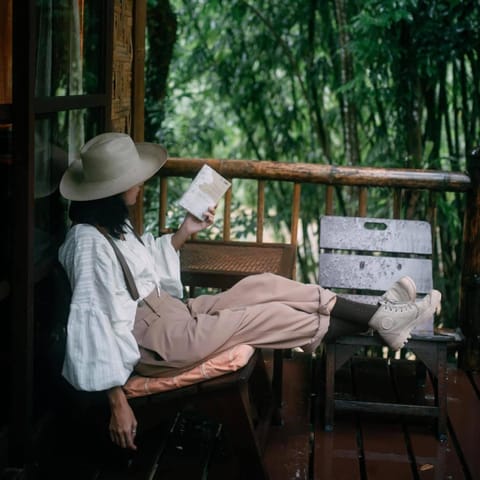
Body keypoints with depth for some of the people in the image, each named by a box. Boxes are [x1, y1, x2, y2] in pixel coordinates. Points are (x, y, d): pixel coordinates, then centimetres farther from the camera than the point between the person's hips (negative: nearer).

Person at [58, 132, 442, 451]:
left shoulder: (113, 225, 7)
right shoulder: (89, 243, -24)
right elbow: (93, 323, -26)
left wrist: (184, 232, 11)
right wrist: (118, 402, -27)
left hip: (172, 313, 10)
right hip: (156, 342, -10)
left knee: (264, 286, 0)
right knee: (266, 315, -8)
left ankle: (378, 314, 1)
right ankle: (379, 321, 4)